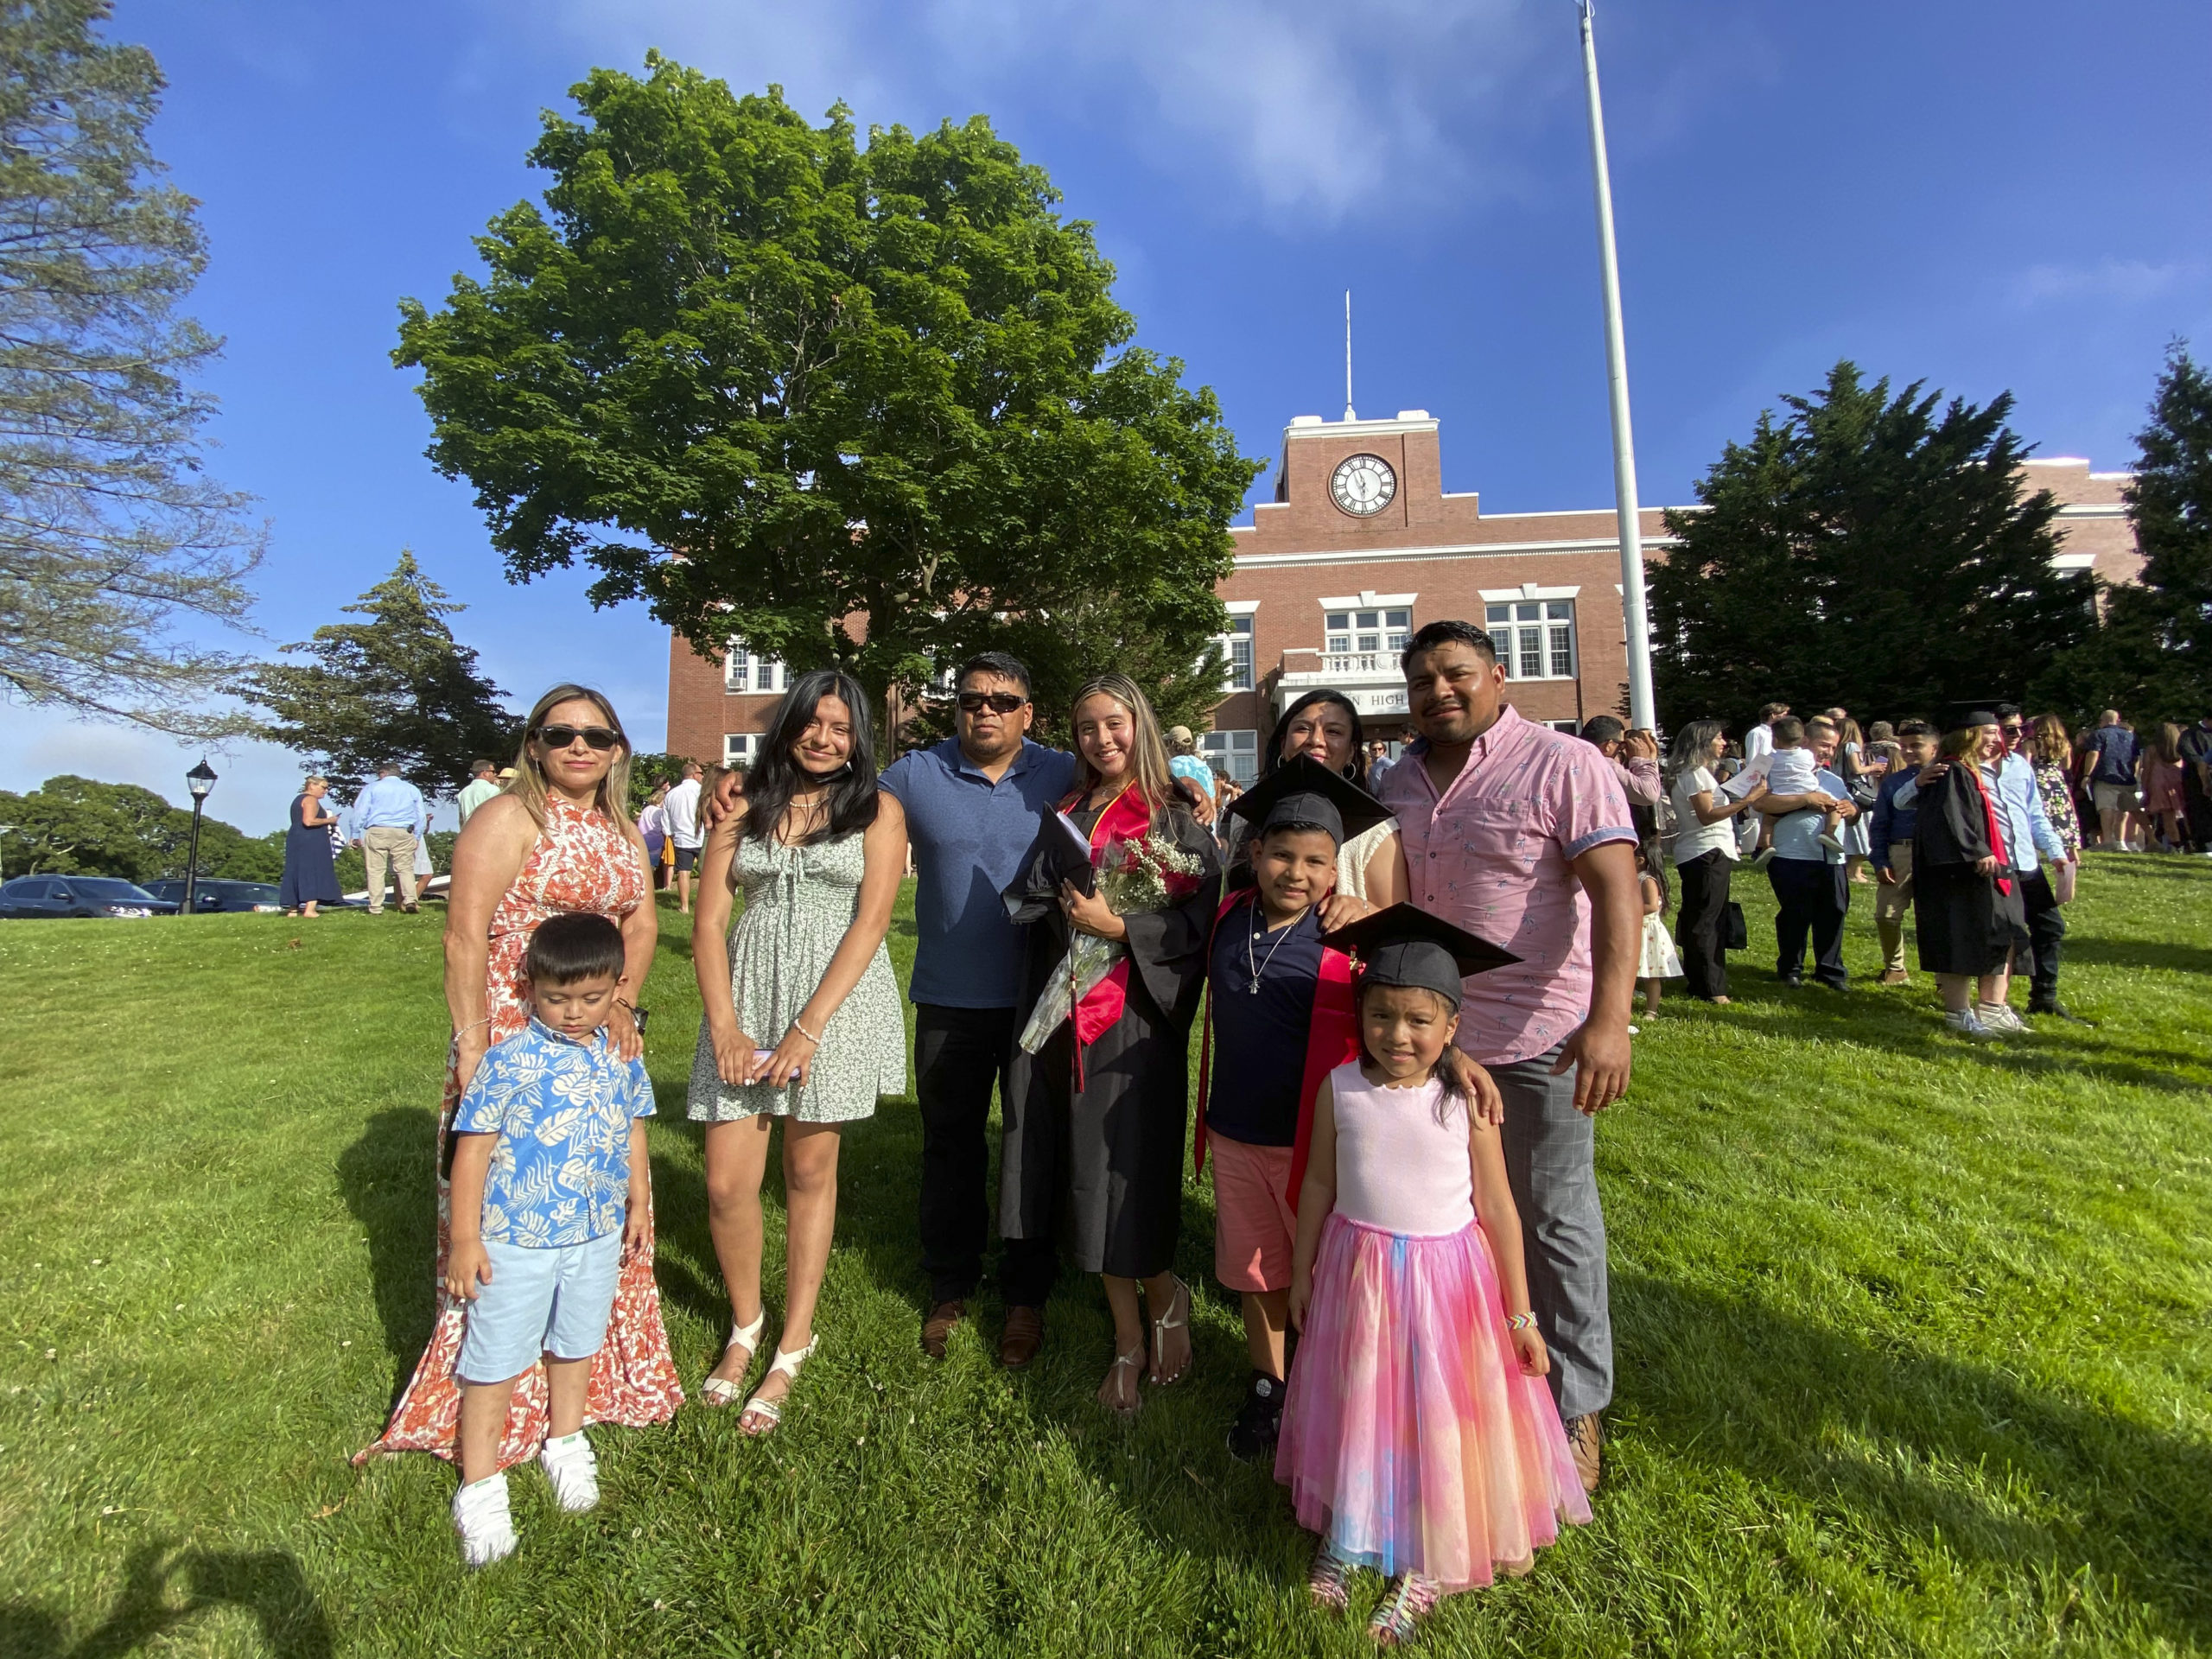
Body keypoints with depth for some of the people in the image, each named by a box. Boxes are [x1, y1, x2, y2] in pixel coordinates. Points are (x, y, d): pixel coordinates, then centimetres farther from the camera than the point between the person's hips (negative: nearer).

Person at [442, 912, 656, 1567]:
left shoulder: (622, 1060, -3)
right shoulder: (508, 1061, -17)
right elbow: (473, 1148, -12)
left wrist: (638, 1203, 14)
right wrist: (465, 1238, -11)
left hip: (597, 1238, 4)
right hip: (516, 1242, -4)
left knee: (576, 1345, 22)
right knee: (496, 1360, 9)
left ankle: (565, 1444, 44)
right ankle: (480, 1486, 28)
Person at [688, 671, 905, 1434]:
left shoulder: (876, 813, 1)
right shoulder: (743, 808, 8)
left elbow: (869, 925, -7)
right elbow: (709, 921, 4)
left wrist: (806, 1030, -14)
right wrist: (723, 1024, -8)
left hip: (836, 1001, -2)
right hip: (745, 1000, 2)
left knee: (810, 1173, 9)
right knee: (727, 1184, 1)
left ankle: (793, 1348, 26)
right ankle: (745, 1325, 30)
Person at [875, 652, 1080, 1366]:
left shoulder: (1063, 777, -2)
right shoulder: (914, 776, 1)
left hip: (1040, 999, -1)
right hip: (949, 1002, 1)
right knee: (950, 1150, 17)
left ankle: (1026, 1296, 32)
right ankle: (949, 1289, 37)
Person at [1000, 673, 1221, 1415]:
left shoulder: (1177, 819, -2)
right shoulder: (1066, 817, 12)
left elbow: (1202, 917, -10)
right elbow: (1032, 906, 12)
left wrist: (1118, 926, -14)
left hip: (1137, 1018, -4)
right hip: (1066, 1016, 5)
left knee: (1127, 1178, -1)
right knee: (1088, 1180, 10)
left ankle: (1165, 1297, 31)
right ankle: (1128, 1341, 28)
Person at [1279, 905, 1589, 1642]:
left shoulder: (1467, 1102, -14)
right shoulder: (1340, 1089, -10)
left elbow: (1498, 1208, -5)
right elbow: (1318, 1184, 2)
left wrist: (1520, 1313, -1)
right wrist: (1302, 1272, 10)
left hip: (1445, 1280, -1)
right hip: (1356, 1274, 2)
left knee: (1439, 1420, 12)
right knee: (1358, 1409, 17)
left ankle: (1424, 1565, 35)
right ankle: (1346, 1533, 40)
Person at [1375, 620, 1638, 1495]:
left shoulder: (1563, 764, -10)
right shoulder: (1400, 782, 8)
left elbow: (1617, 889, -19)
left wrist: (1610, 1017, -29)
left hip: (1539, 1037, -5)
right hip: (1428, 1030, 6)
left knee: (1554, 1221, 8)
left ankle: (1575, 1405, 28)